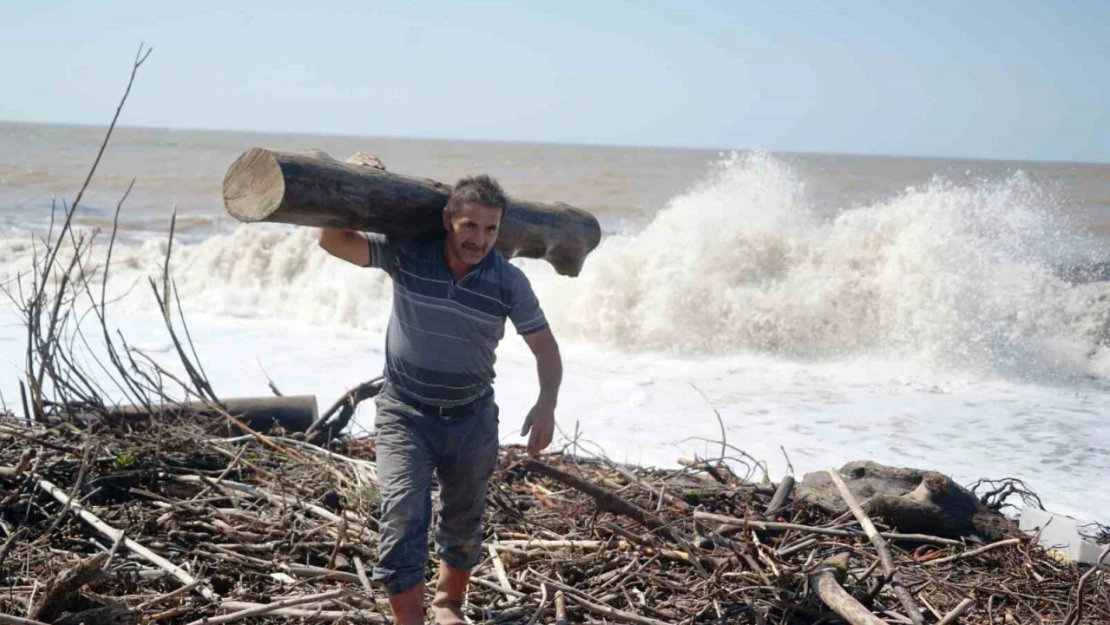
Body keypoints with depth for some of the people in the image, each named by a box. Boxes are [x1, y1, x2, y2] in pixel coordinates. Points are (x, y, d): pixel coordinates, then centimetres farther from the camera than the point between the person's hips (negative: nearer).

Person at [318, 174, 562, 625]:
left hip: (472, 418, 2)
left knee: (464, 524, 18)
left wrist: (546, 404, -21)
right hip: (405, 414, -2)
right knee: (403, 520, -15)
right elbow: (334, 241, -12)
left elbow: (545, 347, -6)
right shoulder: (405, 254, -13)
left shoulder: (509, 283, -11)